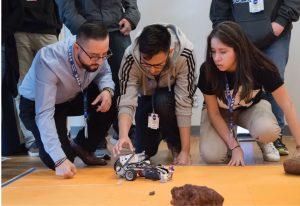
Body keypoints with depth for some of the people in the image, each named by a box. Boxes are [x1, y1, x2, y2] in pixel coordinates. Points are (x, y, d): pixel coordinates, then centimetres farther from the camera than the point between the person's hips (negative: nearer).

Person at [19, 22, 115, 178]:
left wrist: (107, 90, -26)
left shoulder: (96, 51, -24)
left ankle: (81, 147, 2)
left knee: (110, 102, -21)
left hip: (72, 97, 5)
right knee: (56, 161, -19)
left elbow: (104, 73, -2)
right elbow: (44, 114, -39)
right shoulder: (49, 61, -39)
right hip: (35, 105, -5)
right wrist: (60, 160, -46)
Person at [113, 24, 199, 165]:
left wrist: (185, 151, -34)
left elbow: (184, 103, -35)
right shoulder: (131, 57, -34)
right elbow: (126, 101, -37)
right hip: (147, 95, 2)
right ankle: (159, 132, 26)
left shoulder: (184, 54, -38)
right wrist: (123, 136, -56)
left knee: (161, 101, -35)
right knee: (144, 151, -7)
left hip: (174, 92, -1)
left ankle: (176, 145, -8)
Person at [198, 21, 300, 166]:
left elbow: (286, 105, -24)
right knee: (211, 155, -26)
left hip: (251, 107, 0)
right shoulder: (207, 71, -29)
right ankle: (231, 140, 8)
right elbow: (213, 113, -17)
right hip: (220, 111, 0)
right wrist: (234, 147, -23)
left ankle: (263, 143, 2)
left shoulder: (260, 67, -31)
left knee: (267, 130, -35)